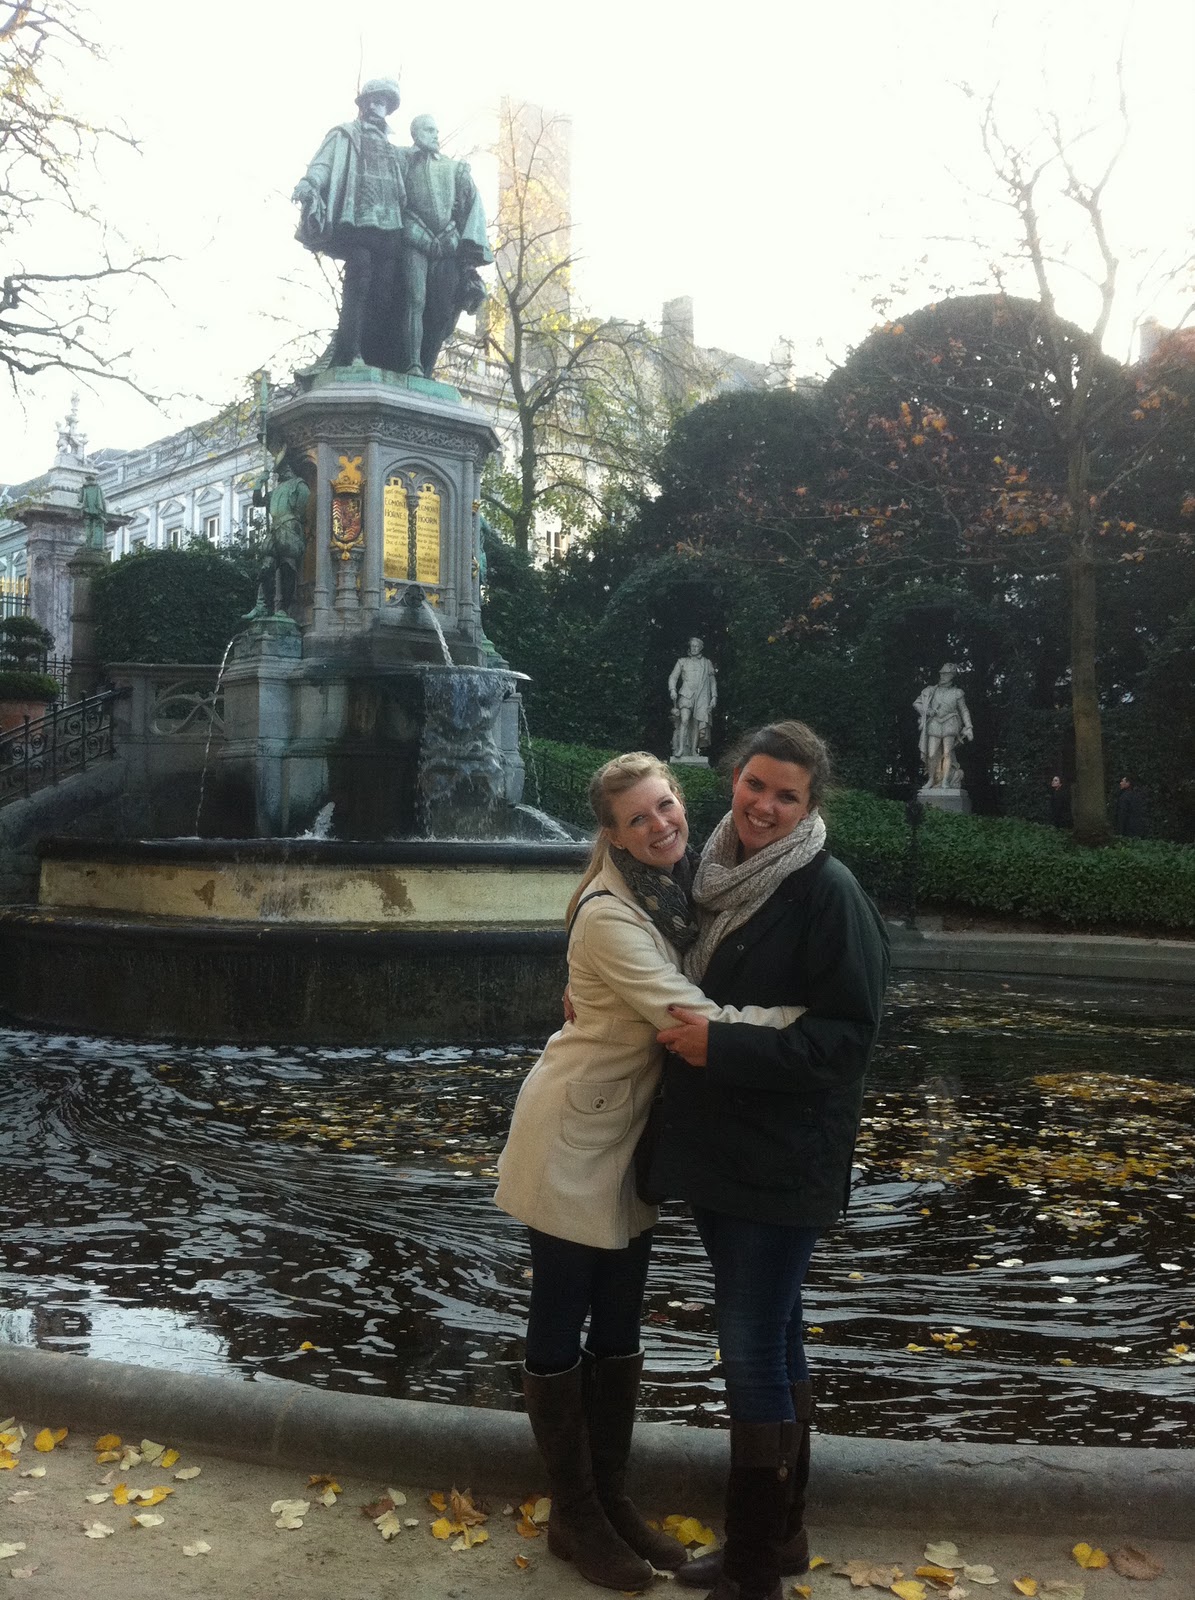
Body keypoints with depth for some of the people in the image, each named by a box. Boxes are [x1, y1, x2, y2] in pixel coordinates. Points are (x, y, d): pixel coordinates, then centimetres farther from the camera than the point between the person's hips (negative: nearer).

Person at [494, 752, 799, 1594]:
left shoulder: (683, 880, -2)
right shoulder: (610, 914, -26)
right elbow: (699, 1023, -32)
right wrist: (813, 1009, -24)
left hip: (634, 1131, 8)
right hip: (576, 1133, -8)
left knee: (619, 1325, 17)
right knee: (563, 1324, 8)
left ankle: (612, 1498, 34)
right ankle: (574, 1518, 25)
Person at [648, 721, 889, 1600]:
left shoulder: (829, 893, -16)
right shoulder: (719, 879, 7)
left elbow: (850, 1036, -19)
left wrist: (724, 1045, -24)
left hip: (782, 1163, -7)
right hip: (715, 1150, 8)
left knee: (753, 1348, -1)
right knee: (771, 1337, 18)